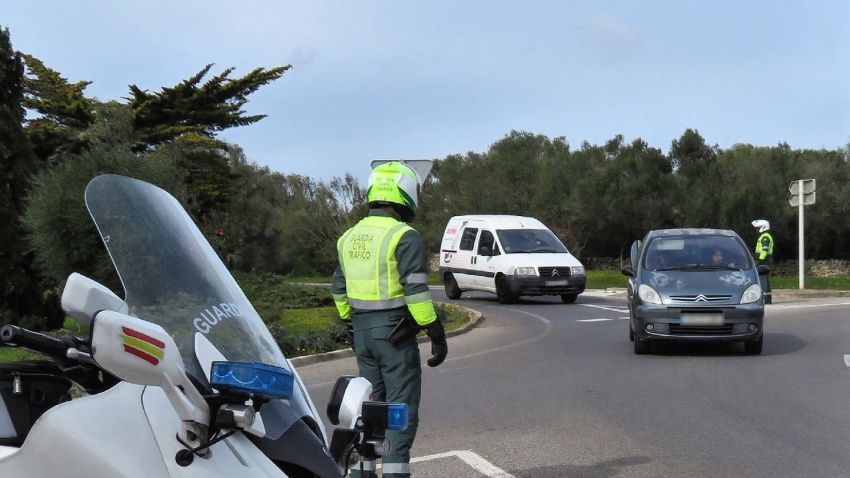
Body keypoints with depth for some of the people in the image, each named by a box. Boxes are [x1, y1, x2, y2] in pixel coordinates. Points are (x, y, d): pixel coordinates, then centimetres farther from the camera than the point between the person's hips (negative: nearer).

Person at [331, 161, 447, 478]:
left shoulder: (350, 237, 9)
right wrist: (437, 336, -13)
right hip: (395, 333, -7)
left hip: (361, 331, 7)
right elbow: (416, 292, -18)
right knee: (402, 407, 0)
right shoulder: (405, 238, -13)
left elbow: (339, 289, 15)